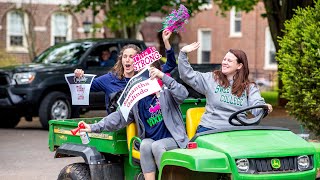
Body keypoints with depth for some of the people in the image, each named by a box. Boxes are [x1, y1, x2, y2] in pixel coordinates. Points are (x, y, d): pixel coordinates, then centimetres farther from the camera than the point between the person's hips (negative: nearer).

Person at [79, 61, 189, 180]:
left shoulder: (167, 92, -1)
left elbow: (182, 95, -20)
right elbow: (120, 116, 3)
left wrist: (164, 77, -29)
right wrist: (94, 127, -7)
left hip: (173, 139, -3)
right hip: (150, 139, 3)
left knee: (157, 146, -32)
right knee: (145, 145, -29)